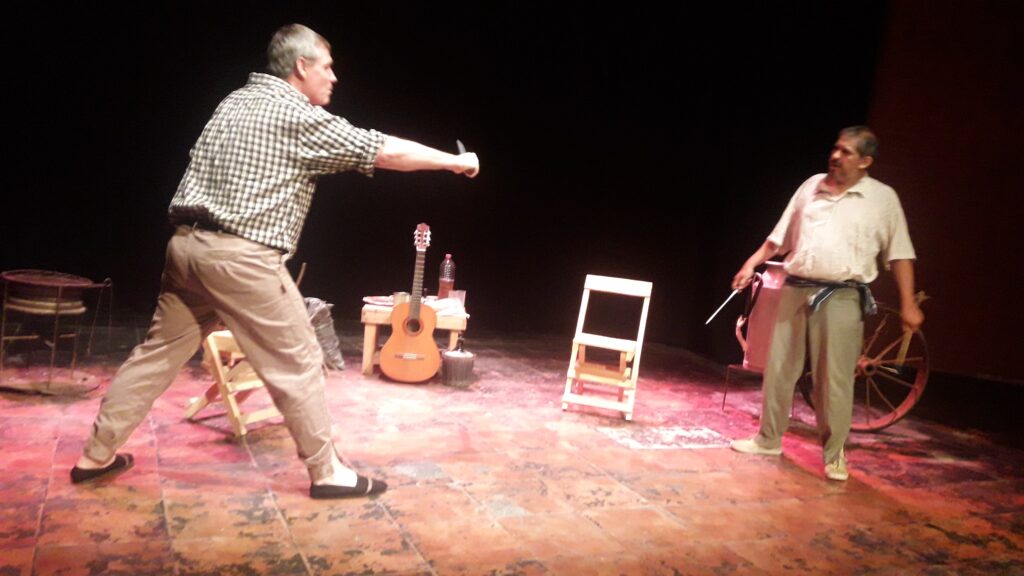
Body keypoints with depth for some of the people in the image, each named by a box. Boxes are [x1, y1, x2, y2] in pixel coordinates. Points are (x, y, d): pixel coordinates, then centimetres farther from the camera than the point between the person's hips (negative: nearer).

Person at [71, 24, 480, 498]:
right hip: (241, 255, -8)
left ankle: (97, 454, 26)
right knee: (298, 363, 2)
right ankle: (327, 472, 11)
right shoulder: (301, 117, -7)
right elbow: (386, 152, -7)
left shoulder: (237, 102, 18)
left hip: (188, 243, 8)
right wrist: (455, 161, 4)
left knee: (160, 351, 17)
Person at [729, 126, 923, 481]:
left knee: (835, 379, -2)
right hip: (795, 289, 4)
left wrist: (908, 303, -7)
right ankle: (768, 440, 24)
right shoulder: (812, 186, 11)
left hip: (841, 297, -4)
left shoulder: (882, 198, 1)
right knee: (778, 369, 10)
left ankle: (834, 455, 13)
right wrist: (752, 264, 10)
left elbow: (899, 254, -1)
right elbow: (780, 237, 16)